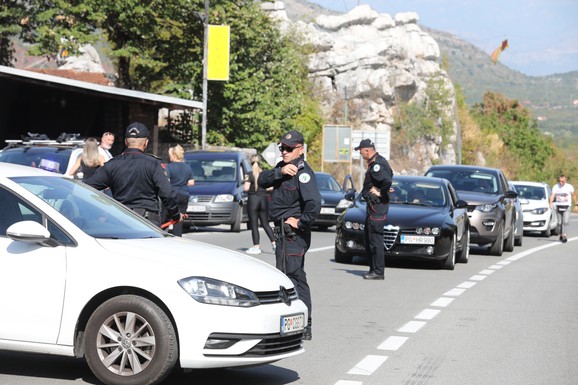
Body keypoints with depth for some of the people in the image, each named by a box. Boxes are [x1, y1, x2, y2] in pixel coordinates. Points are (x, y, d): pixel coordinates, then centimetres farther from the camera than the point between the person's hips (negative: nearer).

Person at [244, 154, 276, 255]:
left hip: (253, 199, -4)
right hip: (264, 199, 4)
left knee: (254, 224, 2)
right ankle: (273, 242, 2)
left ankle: (256, 246, 1)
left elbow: (246, 188, -15)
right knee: (265, 224, 13)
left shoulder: (250, 174, -9)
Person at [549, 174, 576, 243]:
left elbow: (573, 194, 11)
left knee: (566, 221, -18)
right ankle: (561, 235, 25)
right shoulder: (555, 187, -1)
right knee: (559, 222, 8)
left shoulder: (569, 187, -4)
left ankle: (564, 236, -22)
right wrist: (551, 203, -28)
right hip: (558, 206, 2)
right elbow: (552, 195, -12)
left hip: (567, 206, -2)